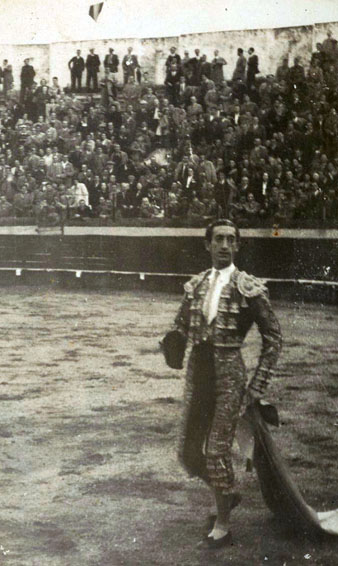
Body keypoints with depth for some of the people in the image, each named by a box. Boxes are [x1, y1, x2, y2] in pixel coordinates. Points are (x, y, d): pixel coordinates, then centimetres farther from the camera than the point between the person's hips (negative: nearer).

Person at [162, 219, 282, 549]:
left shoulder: (248, 288, -6)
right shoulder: (195, 285, 8)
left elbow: (273, 337, -2)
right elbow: (181, 327, 16)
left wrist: (258, 383, -6)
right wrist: (173, 347, -7)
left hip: (228, 372, -5)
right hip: (197, 371, 5)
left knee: (217, 451, -5)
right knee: (189, 453, 10)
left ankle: (222, 528, 11)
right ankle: (227, 494, 38)